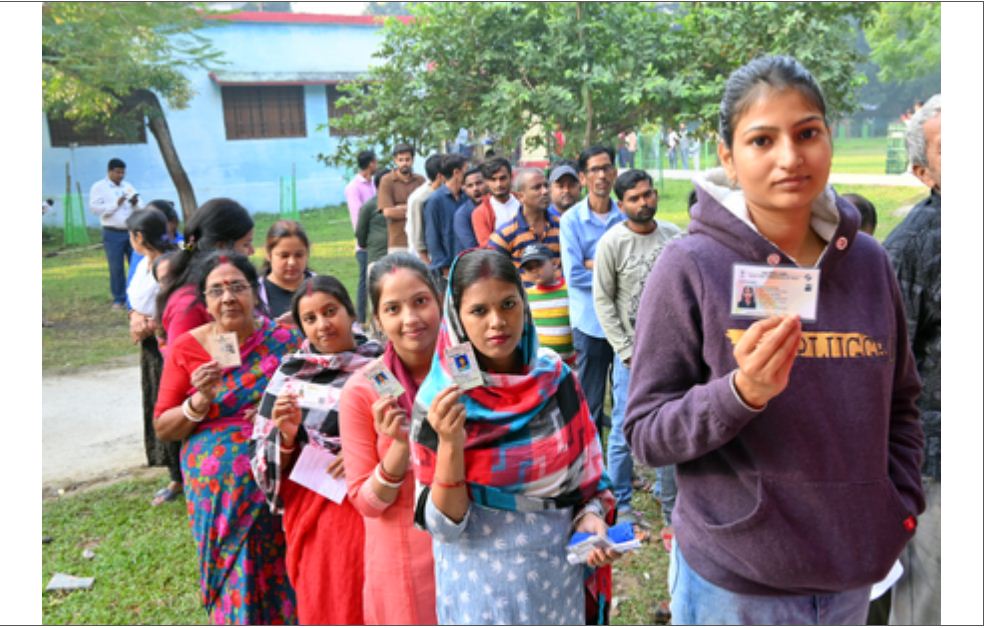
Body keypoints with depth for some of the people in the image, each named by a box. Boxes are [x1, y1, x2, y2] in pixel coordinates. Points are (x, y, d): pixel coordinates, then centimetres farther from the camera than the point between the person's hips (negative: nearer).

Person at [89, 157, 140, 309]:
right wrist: (116, 204, -14)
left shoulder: (128, 186, 15)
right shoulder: (99, 187, 2)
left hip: (132, 231, 4)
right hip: (113, 234, -4)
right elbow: (94, 208, -10)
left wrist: (135, 203, -7)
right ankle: (119, 300, 9)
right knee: (116, 268, 0)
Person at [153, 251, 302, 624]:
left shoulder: (284, 340, -3)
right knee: (232, 578, 8)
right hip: (217, 490, 0)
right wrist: (199, 401, -15)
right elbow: (162, 428, 3)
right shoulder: (186, 348, -1)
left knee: (280, 575, 6)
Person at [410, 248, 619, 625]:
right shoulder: (439, 398, -15)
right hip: (481, 581, -3)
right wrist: (450, 445, -29)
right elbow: (443, 524, -15)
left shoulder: (556, 377, -7)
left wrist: (591, 517, -12)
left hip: (557, 571, 3)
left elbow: (584, 471, 5)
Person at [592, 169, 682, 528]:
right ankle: (620, 504, 19)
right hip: (633, 352, -3)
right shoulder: (612, 242, -7)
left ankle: (672, 503, 30)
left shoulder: (674, 235, 3)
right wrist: (626, 351, -9)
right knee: (624, 433, 2)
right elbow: (603, 300, -5)